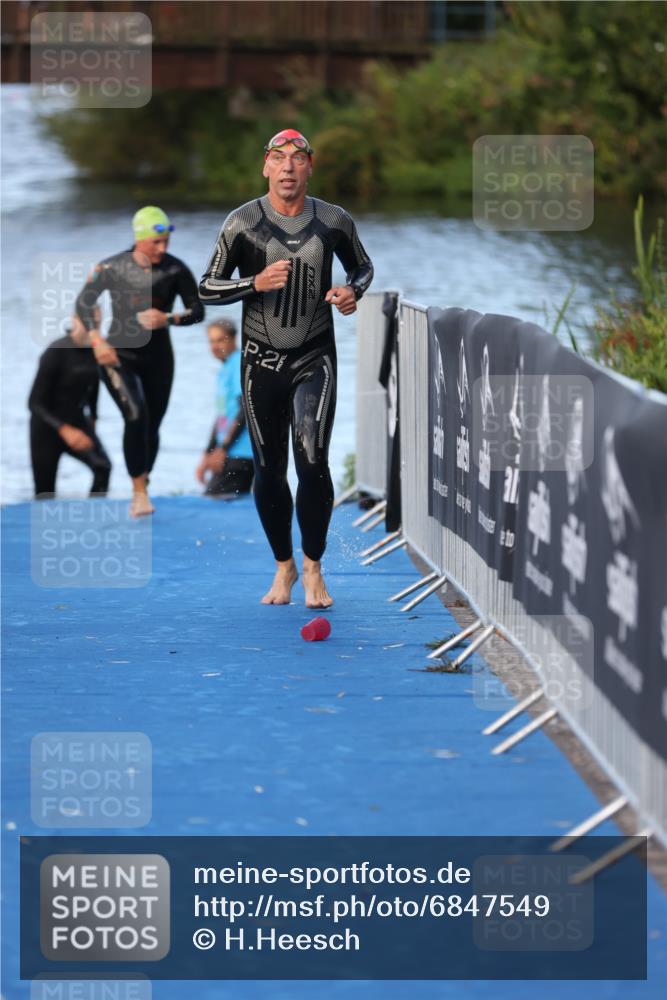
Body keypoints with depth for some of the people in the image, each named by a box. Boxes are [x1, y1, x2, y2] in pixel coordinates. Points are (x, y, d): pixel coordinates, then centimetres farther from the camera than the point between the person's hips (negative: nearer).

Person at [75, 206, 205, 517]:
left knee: (152, 425, 7)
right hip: (119, 354, -3)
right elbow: (83, 302, 1)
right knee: (136, 416, -22)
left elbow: (197, 311, -2)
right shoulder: (112, 268, -11)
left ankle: (141, 491, 26)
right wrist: (97, 341, -11)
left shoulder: (175, 270, -9)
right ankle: (139, 493, -18)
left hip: (158, 357, 3)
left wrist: (168, 319, -20)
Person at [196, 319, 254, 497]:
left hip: (240, 454, -10)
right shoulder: (225, 370, 20)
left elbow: (245, 409, -17)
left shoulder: (240, 364, -9)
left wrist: (223, 449, -17)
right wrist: (207, 455, 25)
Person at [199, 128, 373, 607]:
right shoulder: (243, 222, -5)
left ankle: (314, 568, -2)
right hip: (262, 361, 1)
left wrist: (353, 292, -5)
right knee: (269, 472, 6)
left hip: (316, 357, -1)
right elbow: (208, 288, -1)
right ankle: (284, 567, 25)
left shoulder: (334, 222, -1)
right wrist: (257, 283, -18)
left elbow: (363, 266, 17)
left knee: (312, 461, -17)